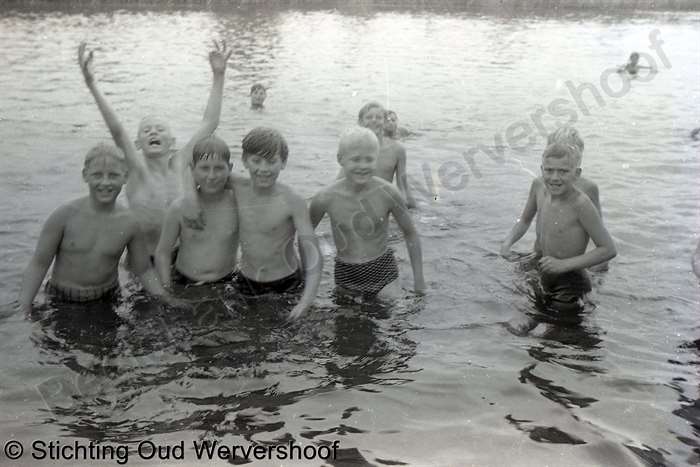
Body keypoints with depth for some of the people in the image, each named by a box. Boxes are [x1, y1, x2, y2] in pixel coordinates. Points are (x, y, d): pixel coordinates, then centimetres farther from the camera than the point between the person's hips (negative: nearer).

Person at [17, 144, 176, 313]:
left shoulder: (130, 222, -6)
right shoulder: (65, 216, -12)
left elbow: (143, 270, 5)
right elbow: (39, 264, -6)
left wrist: (163, 296, -9)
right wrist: (24, 305, -15)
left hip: (107, 300, 2)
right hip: (60, 301, -1)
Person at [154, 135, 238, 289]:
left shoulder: (238, 202, -8)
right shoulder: (179, 208, -8)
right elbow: (162, 252, 0)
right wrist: (166, 289, -6)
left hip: (226, 283, 1)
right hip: (183, 284, 0)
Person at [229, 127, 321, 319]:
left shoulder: (293, 202, -20)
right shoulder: (236, 188, -10)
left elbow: (312, 255, -25)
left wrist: (306, 301, -39)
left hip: (287, 284, -3)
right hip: (246, 283, 3)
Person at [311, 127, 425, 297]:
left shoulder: (388, 193, -14)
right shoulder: (326, 199, -13)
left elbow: (410, 234, -1)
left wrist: (418, 279, 0)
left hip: (383, 270, 0)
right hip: (347, 275, 0)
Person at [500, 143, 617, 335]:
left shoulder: (580, 204, -25)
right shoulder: (539, 189, -5)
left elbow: (609, 250, -21)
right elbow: (525, 221, 14)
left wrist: (564, 264, -24)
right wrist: (508, 242, -4)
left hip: (570, 285, -6)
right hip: (543, 280, 6)